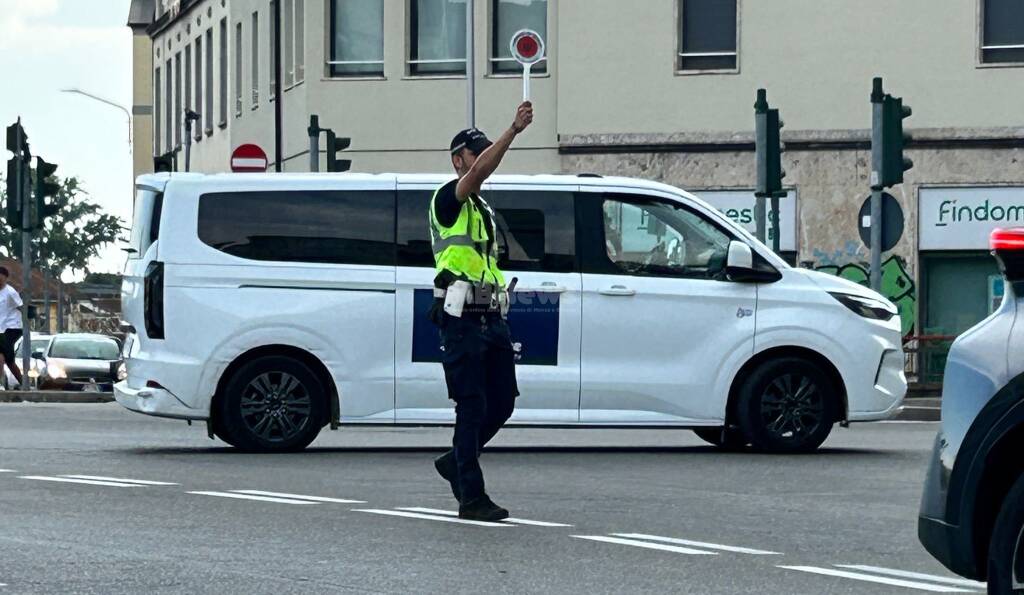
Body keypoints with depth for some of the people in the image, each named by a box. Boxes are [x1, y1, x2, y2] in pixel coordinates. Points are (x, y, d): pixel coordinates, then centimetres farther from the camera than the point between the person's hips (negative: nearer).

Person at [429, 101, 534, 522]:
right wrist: (513, 131, -35)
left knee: (502, 403, 6)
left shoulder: (483, 209, 22)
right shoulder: (448, 199, -4)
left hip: (491, 317, 8)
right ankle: (471, 498, -3)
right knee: (473, 407, -7)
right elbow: (480, 171, -25)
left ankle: (456, 463, 26)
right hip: (461, 318, -8)